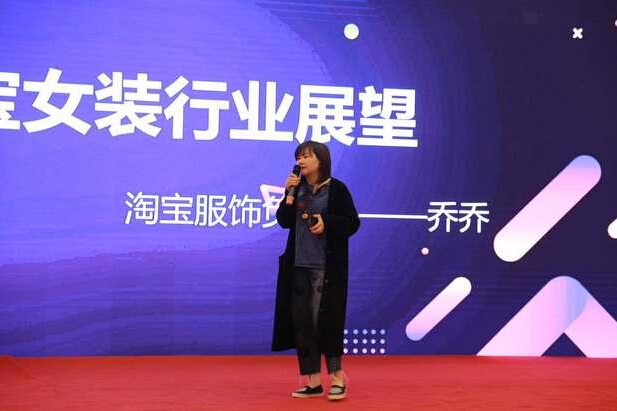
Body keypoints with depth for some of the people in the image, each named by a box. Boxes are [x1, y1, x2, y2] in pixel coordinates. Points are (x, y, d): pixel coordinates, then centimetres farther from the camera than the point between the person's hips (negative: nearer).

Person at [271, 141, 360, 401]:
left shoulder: (337, 189, -4)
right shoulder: (298, 188, 8)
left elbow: (353, 223, -5)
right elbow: (284, 222, 4)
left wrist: (327, 223, -18)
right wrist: (289, 195, -8)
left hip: (327, 267, -5)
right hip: (299, 265, 5)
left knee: (326, 320, -3)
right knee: (301, 321, 3)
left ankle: (337, 376, 13)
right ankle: (313, 382, 11)